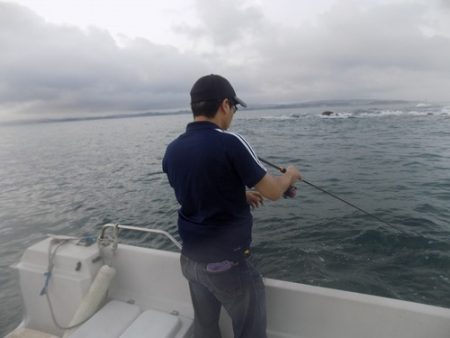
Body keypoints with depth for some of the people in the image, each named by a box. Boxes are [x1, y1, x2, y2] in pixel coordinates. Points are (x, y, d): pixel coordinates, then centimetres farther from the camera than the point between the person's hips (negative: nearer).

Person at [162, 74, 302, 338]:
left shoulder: (173, 150, -2)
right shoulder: (231, 143, -21)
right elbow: (273, 192, -11)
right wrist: (290, 175, 9)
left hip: (191, 259, 6)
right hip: (227, 264, -6)